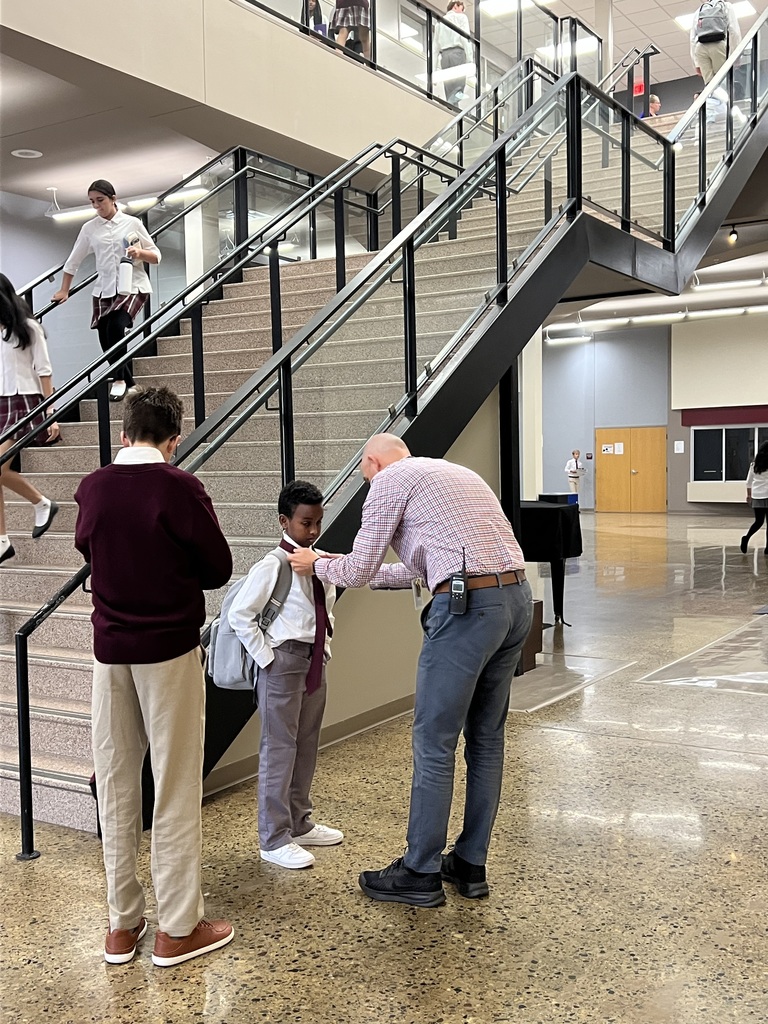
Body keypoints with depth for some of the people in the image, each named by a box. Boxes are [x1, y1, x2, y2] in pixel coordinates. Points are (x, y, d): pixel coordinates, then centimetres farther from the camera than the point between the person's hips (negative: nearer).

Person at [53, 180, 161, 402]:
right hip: (104, 290, 4)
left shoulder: (133, 223, 1)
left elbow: (156, 256, 4)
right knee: (107, 341, -1)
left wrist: (140, 253, -16)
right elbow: (73, 261, 14)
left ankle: (119, 380, -10)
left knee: (116, 327, -26)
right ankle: (129, 386, 16)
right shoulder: (89, 229, 7)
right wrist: (64, 290, 12)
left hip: (132, 287, -3)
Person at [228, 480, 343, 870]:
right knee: (279, 749, -1)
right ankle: (274, 839, 9)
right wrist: (265, 657, -15)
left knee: (306, 747, 16)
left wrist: (324, 646, 13)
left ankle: (299, 823, 32)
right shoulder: (272, 567, -15)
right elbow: (239, 614, -15)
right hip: (283, 662, -7)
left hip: (315, 661, 8)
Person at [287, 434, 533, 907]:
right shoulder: (457, 473, 27)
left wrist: (317, 565, 23)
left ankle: (421, 874, 14)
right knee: (486, 738, 16)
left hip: (468, 607, -9)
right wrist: (372, 572, 38)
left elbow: (358, 571, 4)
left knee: (434, 742, 3)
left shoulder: (390, 480, 3)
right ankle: (470, 865, 27)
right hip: (517, 599, 9)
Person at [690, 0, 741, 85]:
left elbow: (693, 39, 19)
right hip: (719, 45, -3)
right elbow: (734, 31, 6)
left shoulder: (698, 11, 31)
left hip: (700, 48, 3)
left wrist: (696, 63, 13)